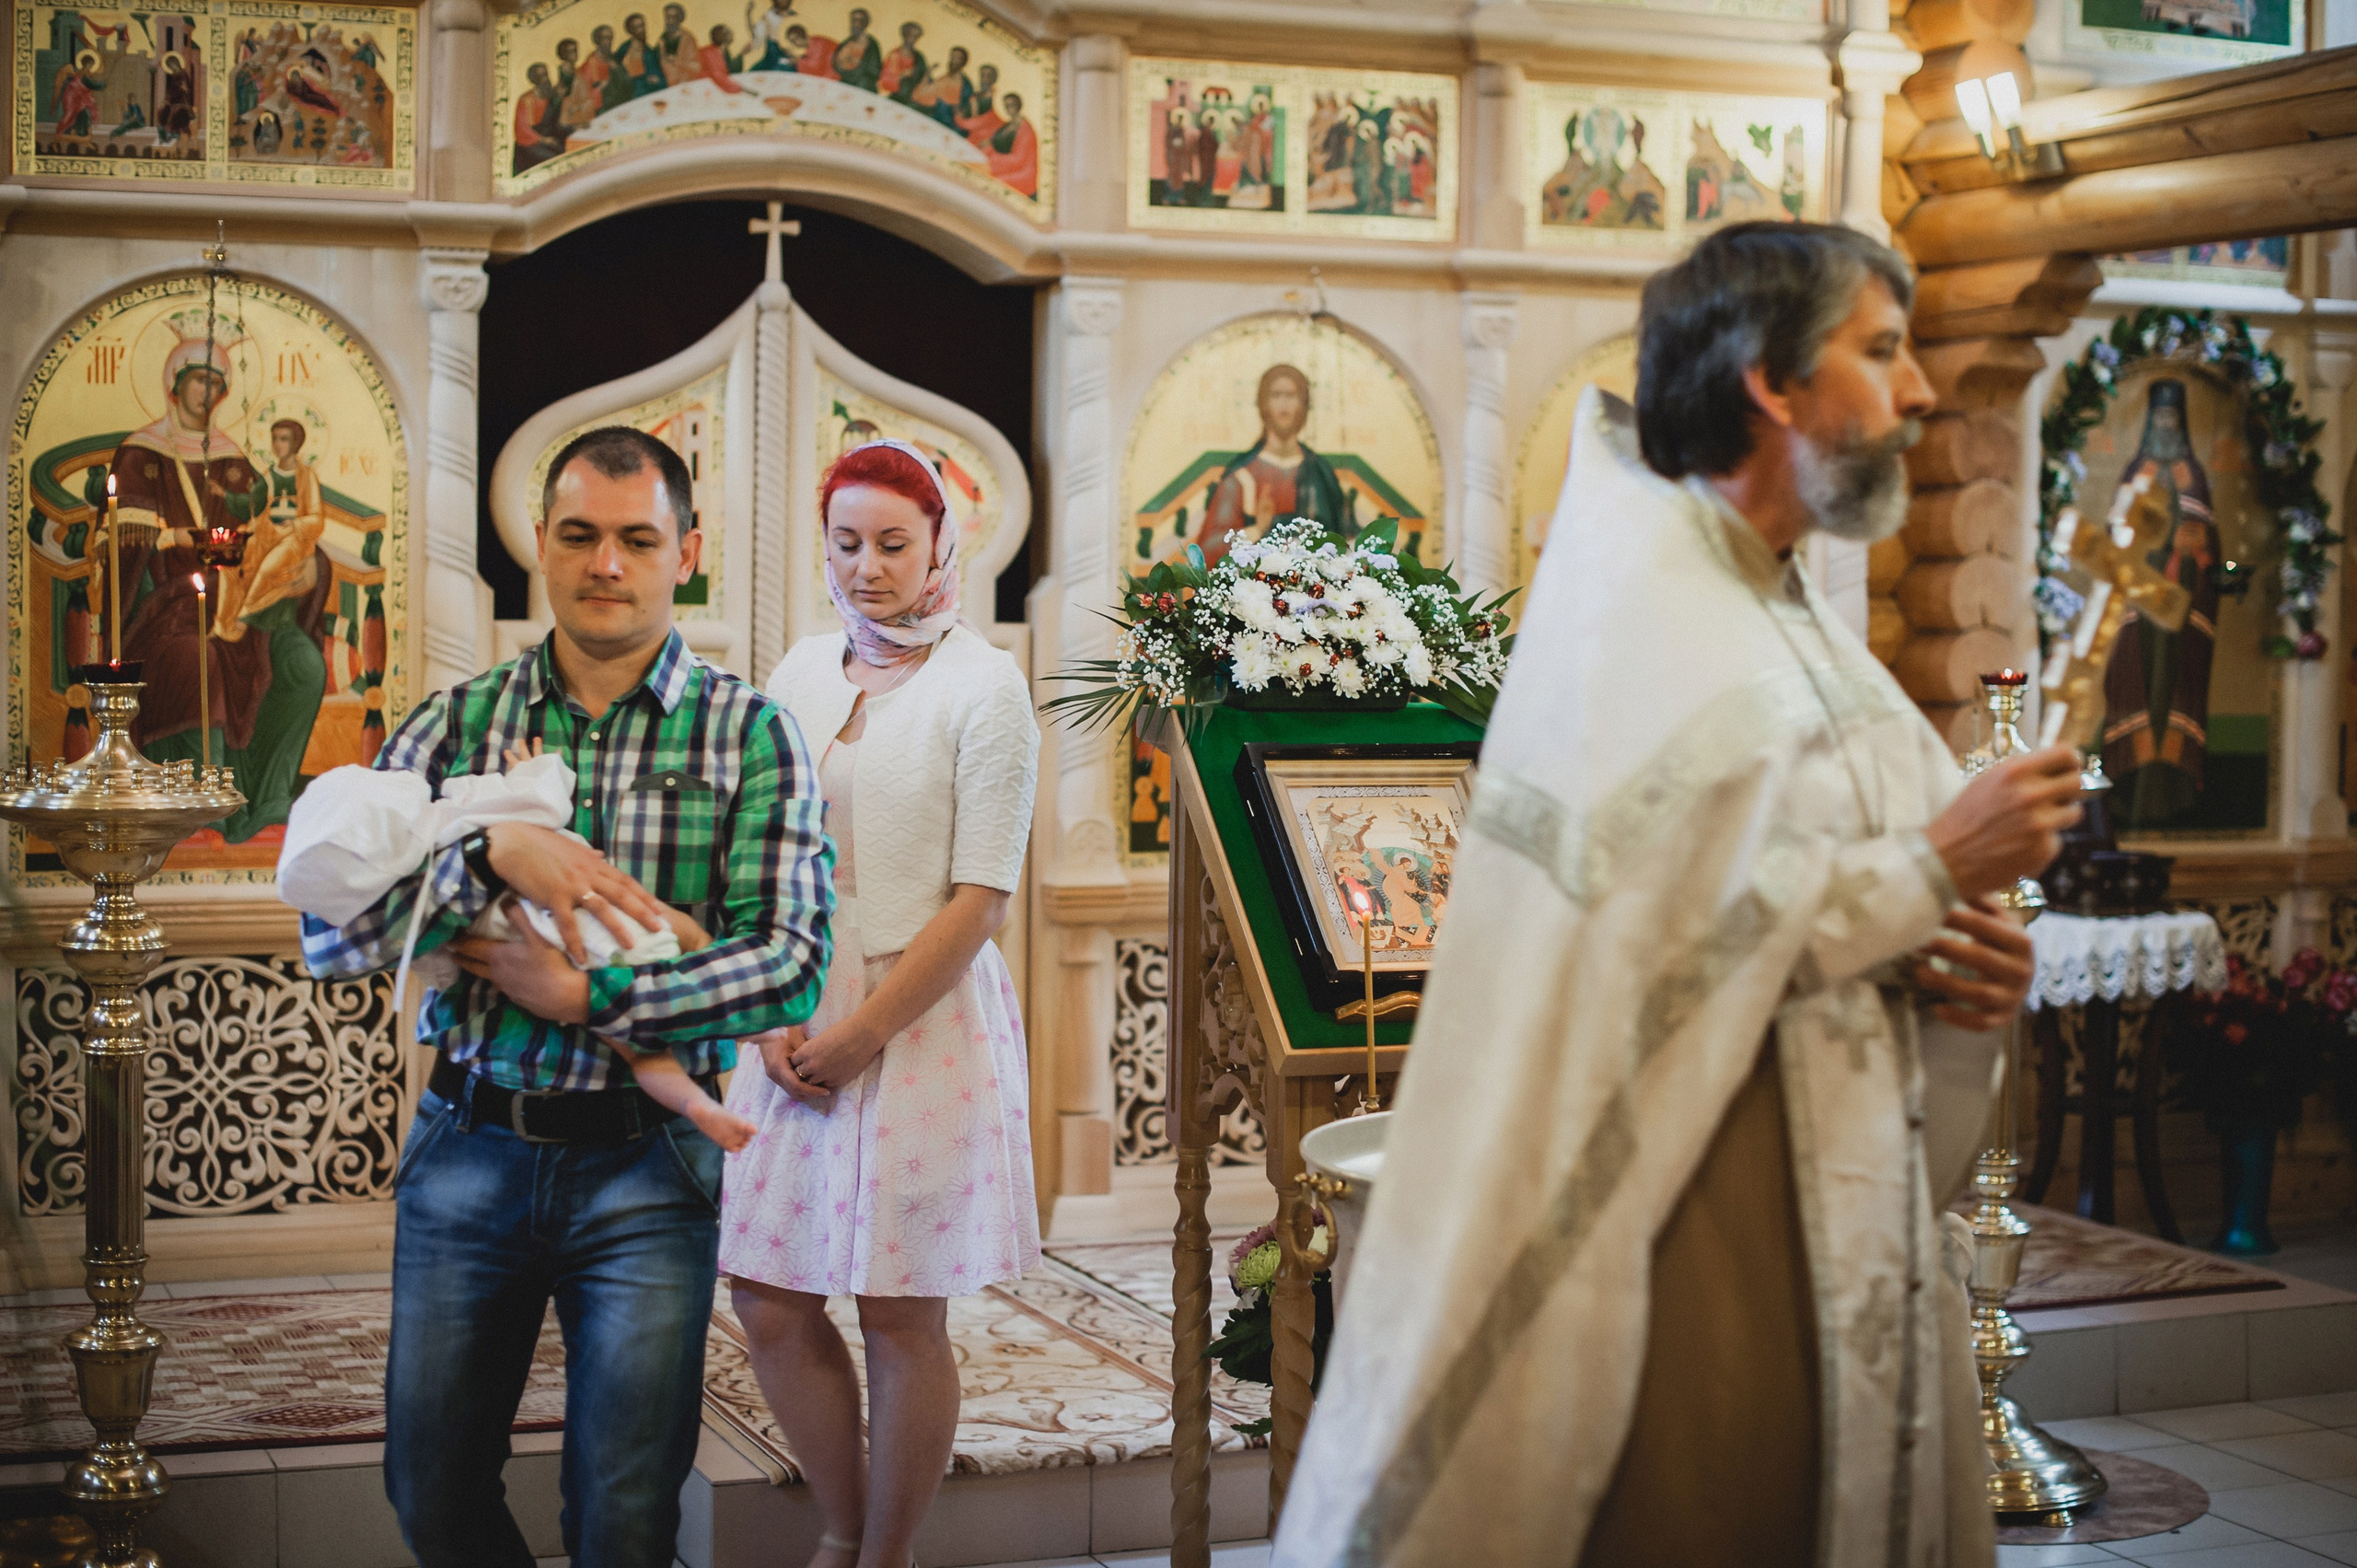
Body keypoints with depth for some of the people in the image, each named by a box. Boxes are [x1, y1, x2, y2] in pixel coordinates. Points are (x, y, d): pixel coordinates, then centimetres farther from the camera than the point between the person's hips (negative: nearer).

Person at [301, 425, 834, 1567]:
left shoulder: (748, 734, -2)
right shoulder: (454, 724, 3)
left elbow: (793, 960, -12)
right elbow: (327, 934, -6)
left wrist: (587, 997, -17)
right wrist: (491, 851, -20)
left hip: (646, 1165, -2)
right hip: (468, 1148, 2)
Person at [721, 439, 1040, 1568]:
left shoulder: (981, 688, -6)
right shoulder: (801, 674, 10)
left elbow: (981, 896, -10)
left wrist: (864, 1033, -13)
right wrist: (769, 1020, -4)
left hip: (923, 1028, -5)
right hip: (794, 1032, 5)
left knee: (901, 1316, 3)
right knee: (770, 1304, 7)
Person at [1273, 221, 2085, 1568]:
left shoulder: (1798, 621, 16)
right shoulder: (1632, 602, -12)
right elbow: (1639, 933, -22)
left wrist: (1968, 959, -4)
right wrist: (1930, 871, -16)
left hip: (1847, 1204, 9)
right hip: (1696, 1238, -8)